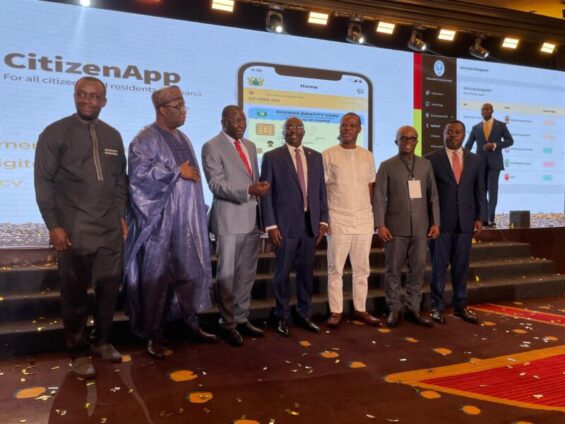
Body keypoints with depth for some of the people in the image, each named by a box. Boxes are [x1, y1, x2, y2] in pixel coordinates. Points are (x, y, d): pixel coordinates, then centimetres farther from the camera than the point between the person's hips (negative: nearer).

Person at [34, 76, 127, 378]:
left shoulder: (113, 136, 12)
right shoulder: (55, 133, -1)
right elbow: (44, 182, -4)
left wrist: (121, 216, 10)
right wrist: (53, 225, -9)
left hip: (111, 228, 4)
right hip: (74, 229, -4)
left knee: (109, 287, 9)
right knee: (75, 292, 5)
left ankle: (101, 340, 28)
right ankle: (79, 351, 21)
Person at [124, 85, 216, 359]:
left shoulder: (183, 139, 16)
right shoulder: (145, 139, -7)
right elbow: (139, 172, -21)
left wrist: (198, 212, 13)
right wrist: (176, 172, -15)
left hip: (186, 221, 7)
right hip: (160, 222, -7)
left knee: (191, 272, 12)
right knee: (157, 277, 2)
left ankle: (191, 323, 27)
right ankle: (154, 335, 16)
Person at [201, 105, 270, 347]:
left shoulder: (250, 146, 16)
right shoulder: (212, 147, -6)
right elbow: (216, 184, -15)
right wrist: (248, 191, -26)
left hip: (252, 218, 7)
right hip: (229, 220, -7)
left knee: (247, 273, 13)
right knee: (227, 274, 3)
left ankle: (242, 319, 26)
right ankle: (228, 324, 17)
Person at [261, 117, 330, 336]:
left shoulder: (315, 157, 11)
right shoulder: (271, 157, 0)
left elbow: (321, 190, 12)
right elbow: (266, 193, -4)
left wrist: (323, 220, 5)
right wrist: (271, 225, -10)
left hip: (310, 223, 4)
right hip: (285, 224, -3)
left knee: (306, 271, 11)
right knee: (283, 272, 5)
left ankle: (303, 314, 26)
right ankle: (282, 317, 20)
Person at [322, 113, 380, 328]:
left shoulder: (368, 156, 11)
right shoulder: (328, 155, -1)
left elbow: (371, 188, 14)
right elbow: (321, 189, -2)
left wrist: (370, 214, 9)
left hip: (364, 221, 4)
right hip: (338, 220, -4)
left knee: (362, 268, 10)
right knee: (335, 269, 3)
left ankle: (360, 309, 22)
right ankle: (336, 311, 12)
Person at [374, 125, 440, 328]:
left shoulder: (426, 164, 11)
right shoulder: (387, 166, 3)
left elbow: (433, 195, 10)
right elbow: (380, 198, -2)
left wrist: (435, 222, 4)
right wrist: (380, 225, -9)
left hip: (420, 227, 3)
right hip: (396, 227, -2)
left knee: (418, 269, 6)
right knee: (393, 269, 3)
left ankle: (413, 309, 17)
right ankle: (394, 309, 15)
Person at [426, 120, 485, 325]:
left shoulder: (474, 160, 10)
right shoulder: (431, 159, -1)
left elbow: (479, 192, 12)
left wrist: (479, 217, 5)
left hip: (465, 222, 3)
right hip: (440, 221, -3)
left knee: (461, 266, 9)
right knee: (439, 266, 3)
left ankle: (460, 306, 21)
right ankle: (437, 307, 15)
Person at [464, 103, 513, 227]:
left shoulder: (501, 125, 5)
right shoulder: (476, 128, 9)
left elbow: (510, 141, 3)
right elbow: (468, 145, 4)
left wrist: (494, 145, -13)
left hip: (494, 162, -2)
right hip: (480, 163, 2)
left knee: (492, 190, -10)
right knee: (481, 191, 3)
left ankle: (491, 218, -6)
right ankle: (484, 219, 8)